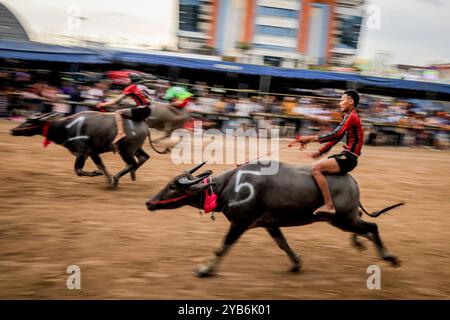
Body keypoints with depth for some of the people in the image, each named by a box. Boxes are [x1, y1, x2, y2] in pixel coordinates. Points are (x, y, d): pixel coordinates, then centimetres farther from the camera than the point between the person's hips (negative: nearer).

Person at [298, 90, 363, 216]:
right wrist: (320, 152, 11)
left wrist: (311, 138, -24)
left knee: (316, 168, -24)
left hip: (348, 158, -10)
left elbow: (336, 135, -23)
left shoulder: (351, 116, -11)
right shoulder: (348, 116, 19)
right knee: (318, 165, 23)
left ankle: (329, 205, -25)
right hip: (346, 156, 10)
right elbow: (336, 138, 19)